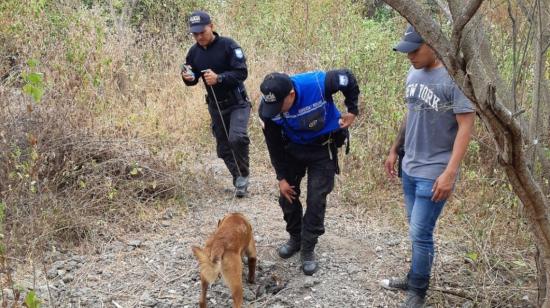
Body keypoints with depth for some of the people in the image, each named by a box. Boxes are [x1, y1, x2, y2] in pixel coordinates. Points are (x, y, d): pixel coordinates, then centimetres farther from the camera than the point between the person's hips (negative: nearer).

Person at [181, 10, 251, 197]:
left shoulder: (228, 45, -16)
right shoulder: (194, 52, -1)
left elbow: (242, 73, -21)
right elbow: (193, 78, 8)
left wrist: (219, 78, -34)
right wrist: (188, 78, -16)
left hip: (237, 103, -5)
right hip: (216, 106, 5)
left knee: (237, 138, -26)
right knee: (223, 147, 10)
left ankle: (243, 175, -3)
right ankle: (239, 180, 29)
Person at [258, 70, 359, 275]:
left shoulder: (318, 84, -36)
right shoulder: (267, 108, -26)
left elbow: (348, 79, -15)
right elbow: (274, 144, -11)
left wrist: (352, 111, -11)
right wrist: (282, 177, -7)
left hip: (323, 147, -3)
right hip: (293, 148, 3)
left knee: (316, 200, -3)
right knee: (288, 195, 9)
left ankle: (308, 250, 13)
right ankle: (295, 238, 34)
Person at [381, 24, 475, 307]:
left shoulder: (455, 79, -18)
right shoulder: (414, 74, 4)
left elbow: (466, 126, -18)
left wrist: (450, 173, -22)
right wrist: (394, 150, 19)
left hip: (434, 173, -7)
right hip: (409, 167, 7)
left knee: (420, 234, -2)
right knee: (416, 230, 17)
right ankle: (414, 278, 32)